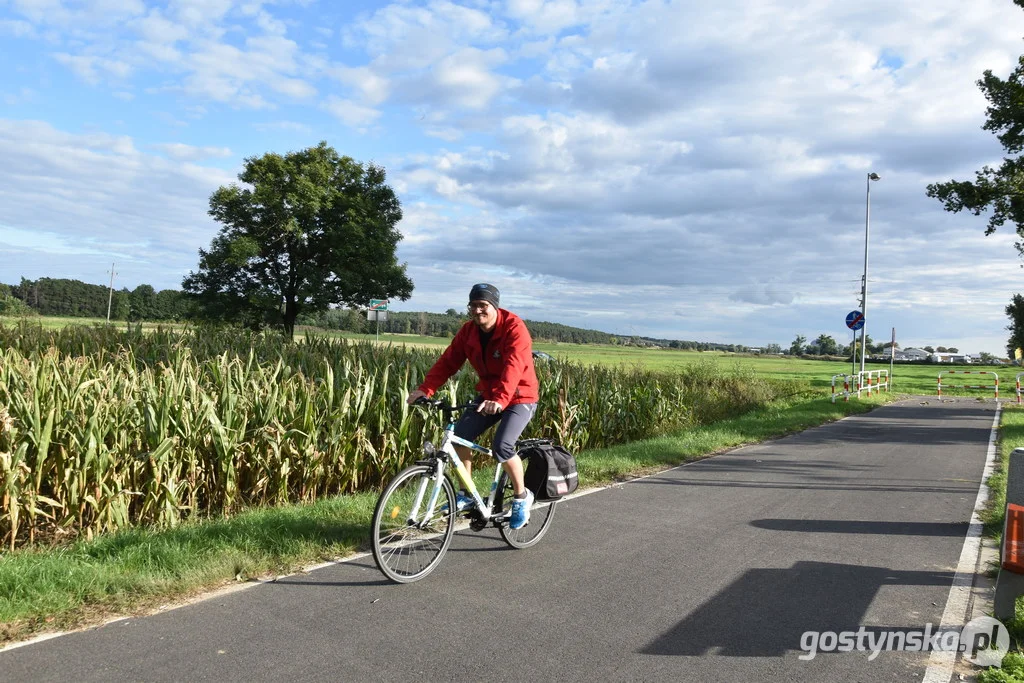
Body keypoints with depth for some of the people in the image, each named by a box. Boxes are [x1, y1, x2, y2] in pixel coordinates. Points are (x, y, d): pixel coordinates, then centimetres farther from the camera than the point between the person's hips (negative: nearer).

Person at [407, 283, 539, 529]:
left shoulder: (514, 328, -22)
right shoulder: (468, 331, -2)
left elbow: (513, 368, -36)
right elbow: (448, 361, -9)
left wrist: (500, 399, -51)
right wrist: (425, 389, -23)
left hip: (520, 397, -6)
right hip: (488, 395, 6)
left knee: (501, 446, -23)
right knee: (459, 435, -10)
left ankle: (522, 496, 3)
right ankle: (465, 494, 9)